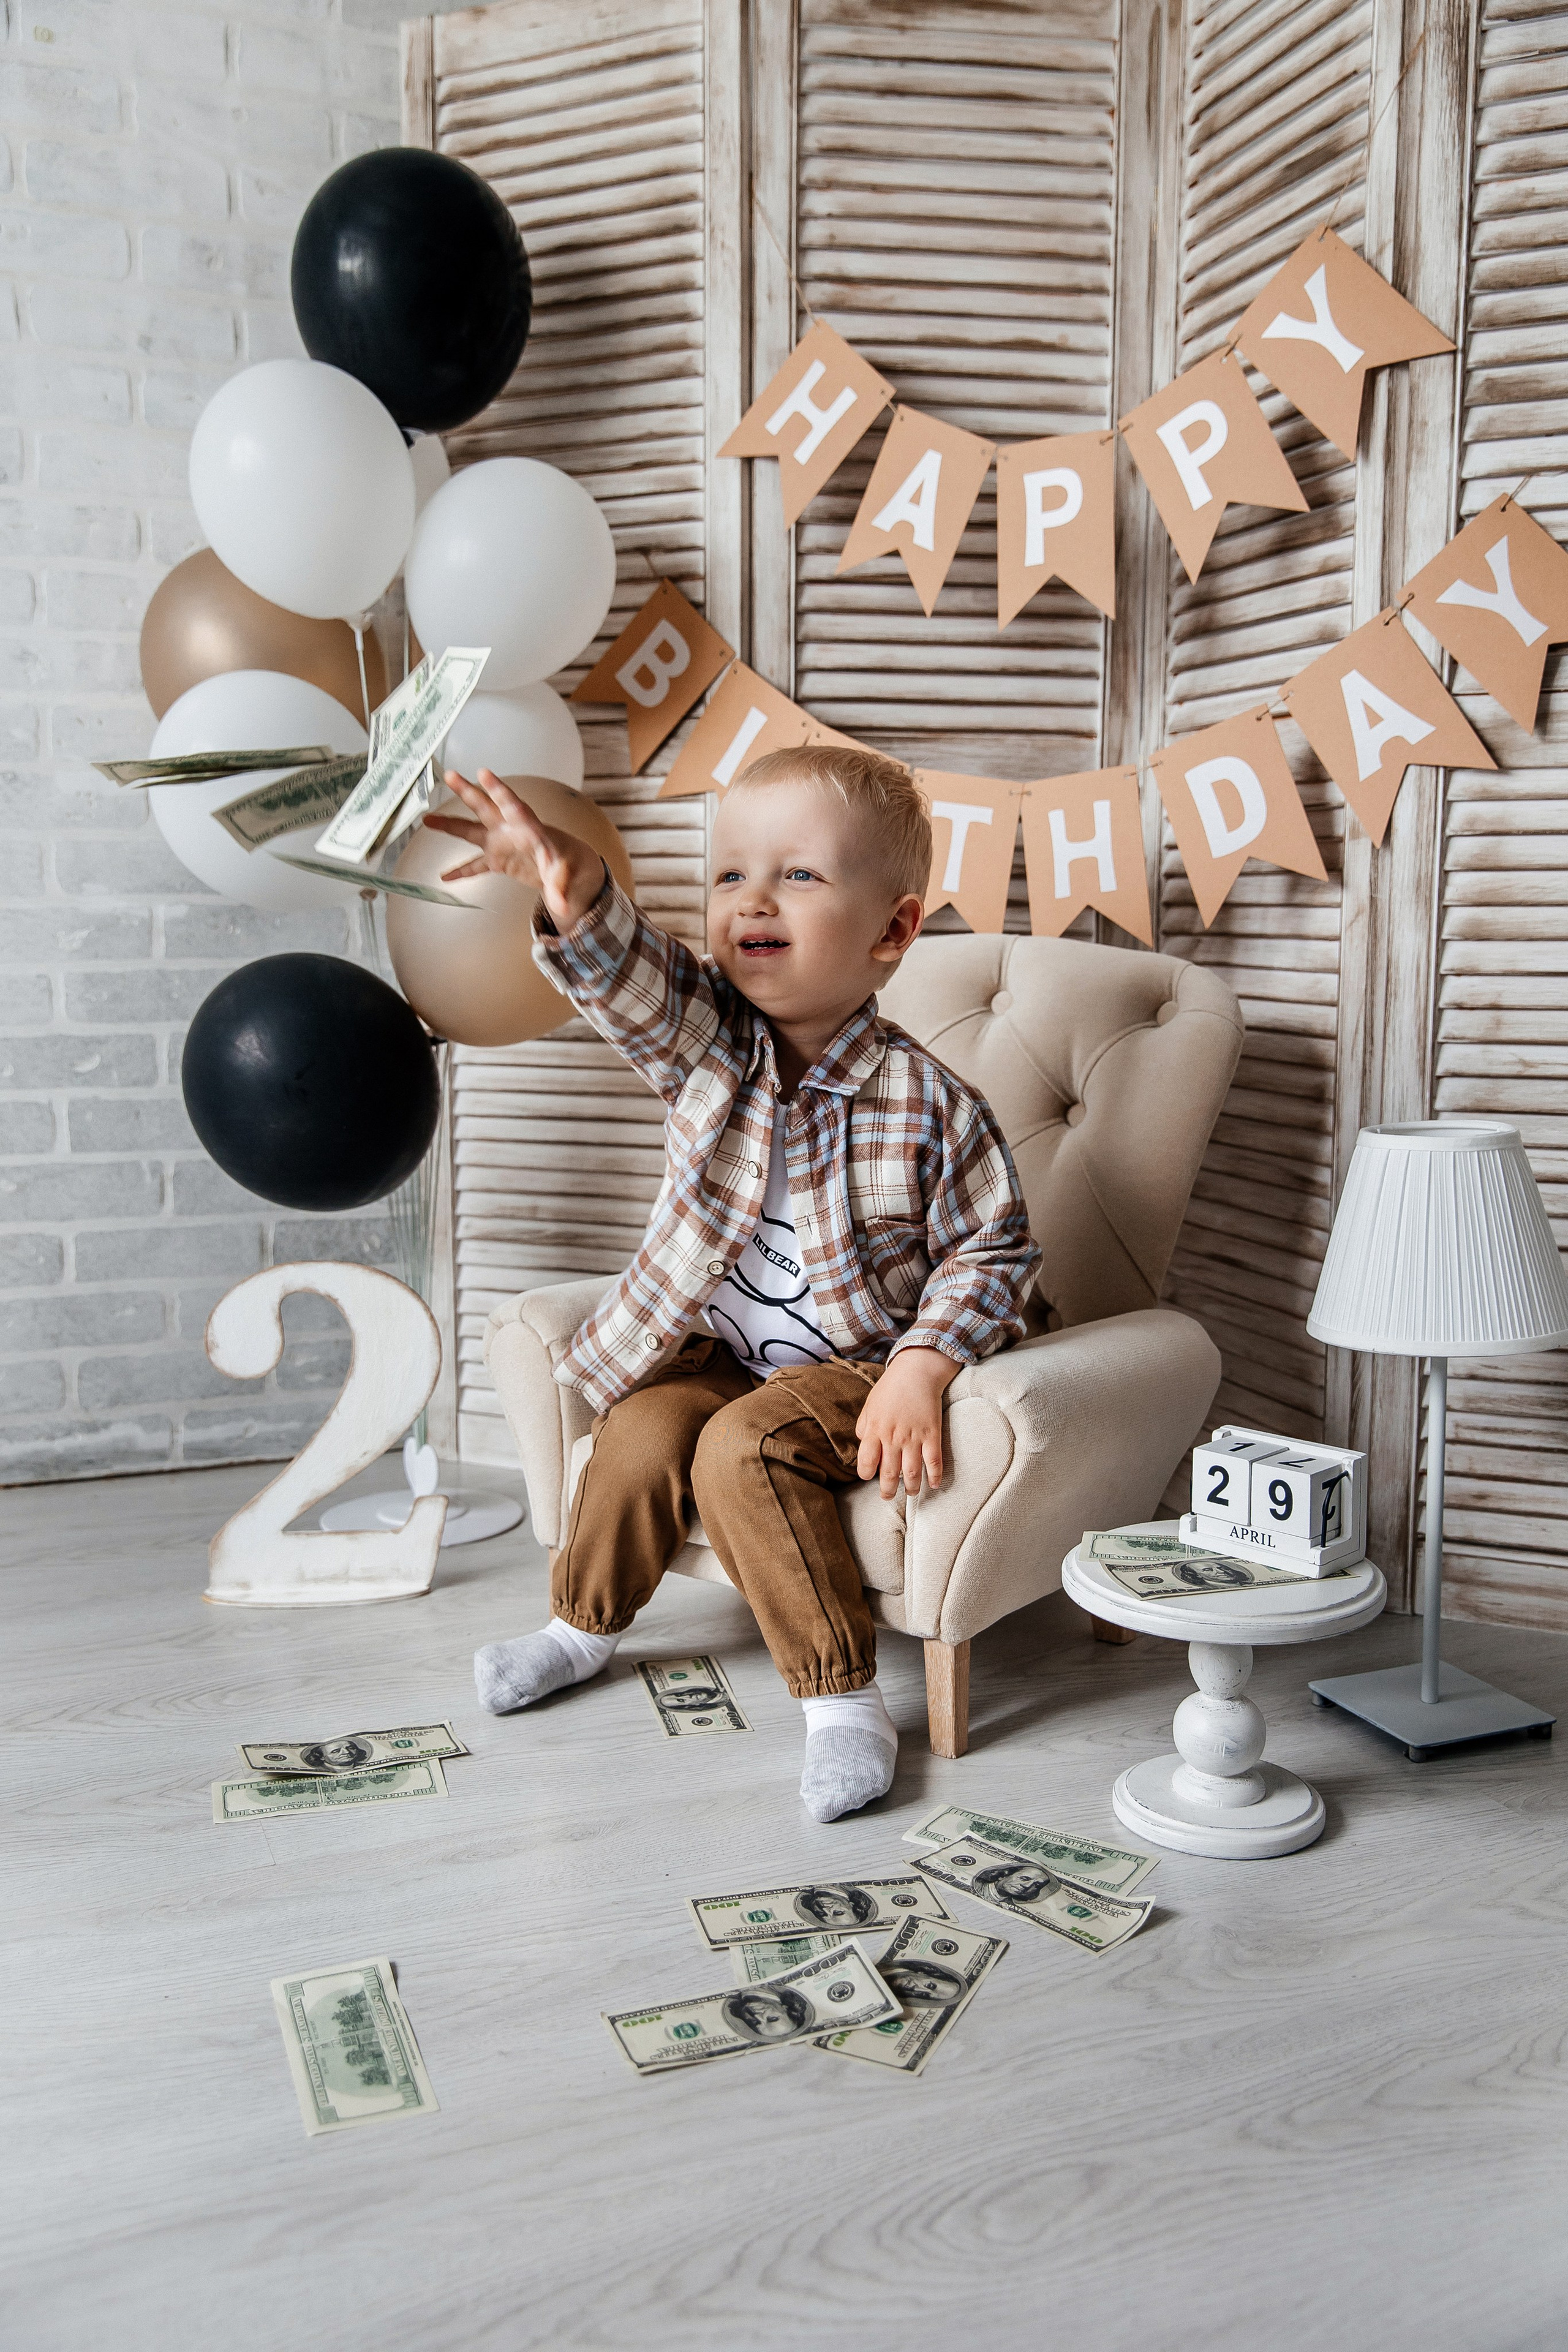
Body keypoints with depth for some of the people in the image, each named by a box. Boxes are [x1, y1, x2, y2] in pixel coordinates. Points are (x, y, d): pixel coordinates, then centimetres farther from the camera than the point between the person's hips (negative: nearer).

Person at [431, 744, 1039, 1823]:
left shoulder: (925, 1102, -16)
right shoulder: (705, 1037, -7)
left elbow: (993, 1250, -8)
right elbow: (629, 970, -27)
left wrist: (922, 1369, -21)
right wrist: (574, 885, -49)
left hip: (856, 1364, -4)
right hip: (715, 1349, 4)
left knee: (743, 1448, -27)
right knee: (643, 1435, -18)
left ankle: (841, 1692, -14)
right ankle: (587, 1622, 13)